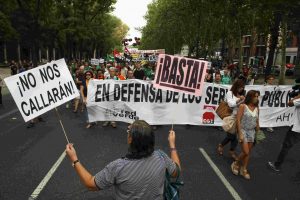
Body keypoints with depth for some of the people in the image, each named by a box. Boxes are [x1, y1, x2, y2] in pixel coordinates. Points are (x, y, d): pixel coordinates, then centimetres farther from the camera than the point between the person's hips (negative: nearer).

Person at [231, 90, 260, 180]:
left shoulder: (256, 108, 4)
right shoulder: (243, 106, -11)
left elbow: (257, 122, 12)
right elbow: (238, 120, -14)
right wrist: (240, 134, -17)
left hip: (252, 132, 5)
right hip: (243, 131, -5)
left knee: (248, 153, 9)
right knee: (245, 152, -9)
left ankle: (244, 170, 24)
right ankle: (236, 164, 17)